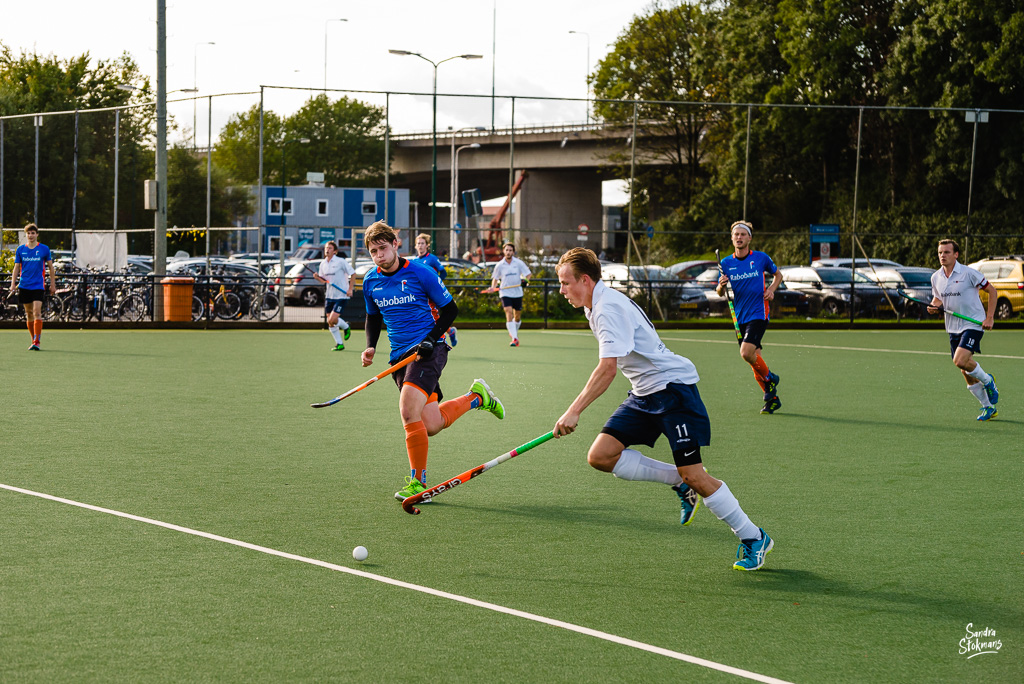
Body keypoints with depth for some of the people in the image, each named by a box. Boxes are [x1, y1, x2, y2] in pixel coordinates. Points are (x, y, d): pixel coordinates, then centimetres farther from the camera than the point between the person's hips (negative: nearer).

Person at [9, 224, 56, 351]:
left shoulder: (44, 249, 0)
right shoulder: (20, 249, 6)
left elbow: (50, 267, 8)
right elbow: (16, 267, 10)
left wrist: (53, 285, 6)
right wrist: (13, 284, 0)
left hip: (38, 286, -3)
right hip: (24, 286, 3)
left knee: (37, 312, -15)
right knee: (29, 313, 8)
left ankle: (37, 341, -18)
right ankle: (34, 340, 19)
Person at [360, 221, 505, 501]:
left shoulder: (420, 272, -7)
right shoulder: (370, 282, 9)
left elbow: (450, 309, 0)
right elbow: (373, 317, 25)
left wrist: (431, 339, -13)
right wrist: (370, 346, 7)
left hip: (428, 349, -6)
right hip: (400, 355, 6)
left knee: (408, 411, -24)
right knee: (431, 425, -2)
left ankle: (418, 481, -11)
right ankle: (477, 397, 26)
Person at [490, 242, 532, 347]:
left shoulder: (518, 263, -2)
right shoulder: (499, 265, 0)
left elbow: (528, 274, 3)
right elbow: (495, 278, 10)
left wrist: (525, 280, -18)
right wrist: (493, 287, -9)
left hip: (517, 293, 1)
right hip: (505, 292, -1)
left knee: (517, 316, 11)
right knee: (509, 313, -19)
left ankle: (514, 331, 42)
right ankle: (514, 338, -22)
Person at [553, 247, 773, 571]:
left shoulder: (609, 308, -20)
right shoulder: (597, 307, 12)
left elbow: (607, 368, -31)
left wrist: (574, 411, -34)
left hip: (673, 385, -10)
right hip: (644, 394, 10)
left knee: (692, 474, -13)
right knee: (601, 456, -7)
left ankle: (754, 538, 3)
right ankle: (681, 483, 7)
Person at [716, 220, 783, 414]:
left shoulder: (761, 258, -2)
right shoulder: (726, 263, 4)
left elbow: (777, 275, 15)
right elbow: (719, 292, 9)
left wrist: (771, 289, -5)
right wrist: (722, 285, -14)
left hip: (758, 313, -4)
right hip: (740, 317, 4)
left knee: (746, 352, -22)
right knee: (754, 358, 7)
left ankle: (769, 378, 4)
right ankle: (772, 398, 21)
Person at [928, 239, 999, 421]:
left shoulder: (968, 273, -13)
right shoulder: (936, 277, 4)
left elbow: (991, 290, -5)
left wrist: (989, 317, -11)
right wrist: (934, 306, -5)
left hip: (974, 324, -6)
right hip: (954, 328, 6)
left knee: (960, 360, -25)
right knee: (966, 372, 6)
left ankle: (988, 381, 5)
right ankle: (988, 407, 22)